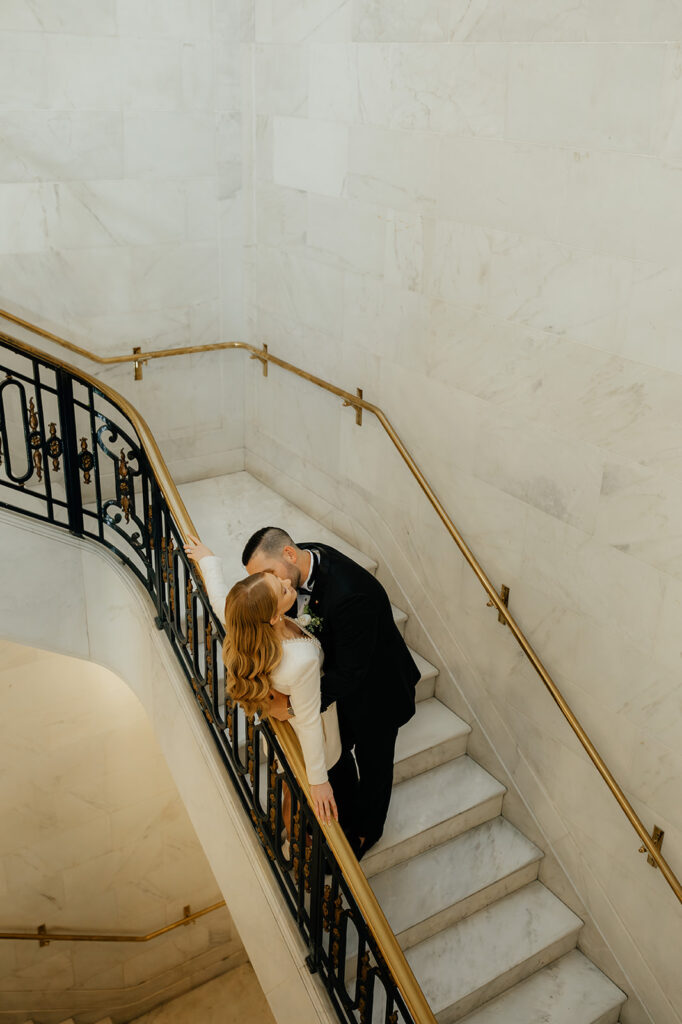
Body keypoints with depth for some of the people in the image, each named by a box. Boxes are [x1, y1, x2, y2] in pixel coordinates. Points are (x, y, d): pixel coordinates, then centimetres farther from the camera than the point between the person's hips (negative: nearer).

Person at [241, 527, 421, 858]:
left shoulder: (350, 595, -43)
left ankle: (365, 830, 46)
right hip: (341, 676, 7)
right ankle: (345, 815, 53)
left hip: (376, 690, -7)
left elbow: (349, 675, -36)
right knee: (336, 751, 25)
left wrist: (293, 704, -33)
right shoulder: (304, 559, -18)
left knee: (373, 762, 20)